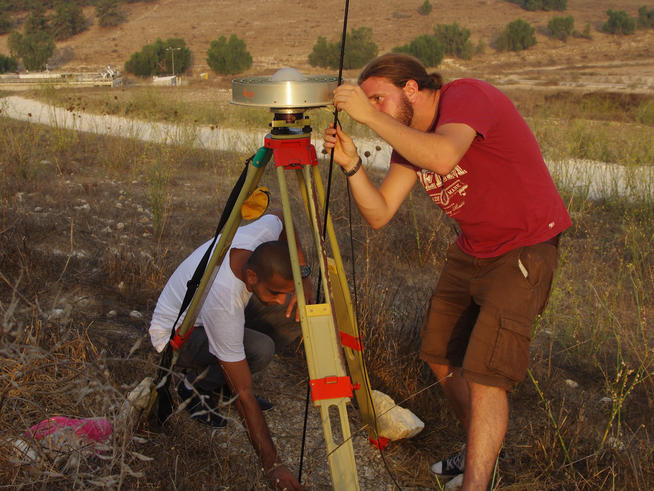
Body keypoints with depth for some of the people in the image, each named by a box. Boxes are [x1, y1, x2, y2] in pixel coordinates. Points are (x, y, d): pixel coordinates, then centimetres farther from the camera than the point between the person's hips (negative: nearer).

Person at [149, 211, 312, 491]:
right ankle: (195, 387, -5)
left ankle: (222, 381, 4)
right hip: (174, 335, -7)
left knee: (295, 317, -13)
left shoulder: (259, 236, -28)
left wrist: (304, 274, -12)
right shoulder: (223, 302, -42)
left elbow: (281, 219, 0)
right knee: (260, 349, -32)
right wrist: (272, 465, -33)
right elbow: (243, 394, -36)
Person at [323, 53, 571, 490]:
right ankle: (480, 451, 35)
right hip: (472, 251, 9)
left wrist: (372, 116, -33)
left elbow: (442, 157, -41)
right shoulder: (409, 137, 4)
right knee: (441, 356, 16)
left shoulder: (467, 95, -19)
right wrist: (351, 164, -16)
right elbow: (379, 213, -2)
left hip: (524, 249, -9)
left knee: (485, 373, -16)